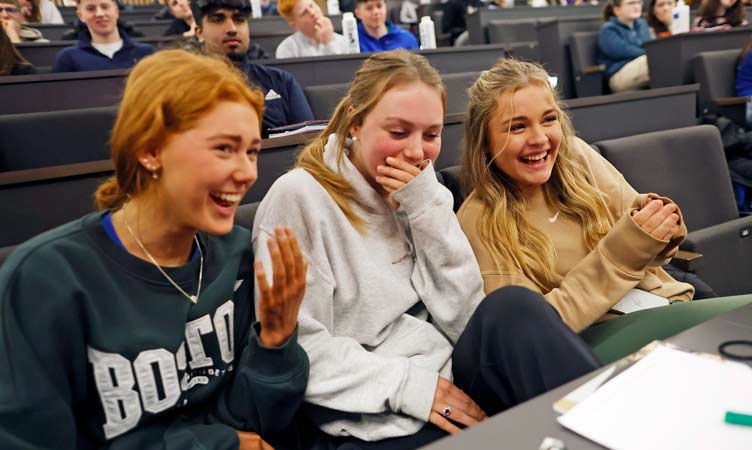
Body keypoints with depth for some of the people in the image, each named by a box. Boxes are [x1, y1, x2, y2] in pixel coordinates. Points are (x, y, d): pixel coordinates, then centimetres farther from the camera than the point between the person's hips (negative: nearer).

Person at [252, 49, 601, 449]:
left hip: (449, 381, 5)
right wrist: (406, 384, -18)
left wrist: (429, 208, -11)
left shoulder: (418, 191, 6)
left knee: (513, 306, -21)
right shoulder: (298, 197, -12)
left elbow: (463, 318, -2)